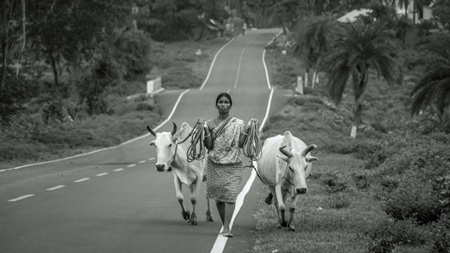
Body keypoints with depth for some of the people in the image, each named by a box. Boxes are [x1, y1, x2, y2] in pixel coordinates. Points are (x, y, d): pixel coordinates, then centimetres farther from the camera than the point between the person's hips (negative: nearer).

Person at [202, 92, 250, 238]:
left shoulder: (238, 124, 3)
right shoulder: (210, 124, 5)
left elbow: (241, 144, -2)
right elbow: (209, 146, 0)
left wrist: (246, 131, -13)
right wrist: (205, 131, -13)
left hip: (233, 166, -2)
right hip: (215, 165, 2)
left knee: (230, 196, -14)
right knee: (218, 197, 7)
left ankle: (226, 228, -18)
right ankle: (225, 225, 21)